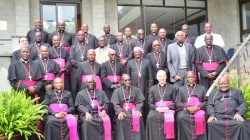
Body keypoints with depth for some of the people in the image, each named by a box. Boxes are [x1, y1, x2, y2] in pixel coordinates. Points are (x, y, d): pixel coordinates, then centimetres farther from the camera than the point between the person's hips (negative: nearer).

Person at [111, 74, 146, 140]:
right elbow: (115, 104, 0)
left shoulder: (136, 89, 12)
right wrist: (120, 111, -20)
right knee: (121, 119, -31)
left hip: (133, 110, 0)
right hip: (122, 110, 0)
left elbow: (140, 101, 4)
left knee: (137, 118, -30)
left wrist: (138, 110, -17)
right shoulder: (117, 91, 10)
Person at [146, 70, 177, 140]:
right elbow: (150, 103, 12)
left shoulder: (172, 88, 14)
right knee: (150, 117, -30)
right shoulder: (152, 89, 18)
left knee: (168, 118, -35)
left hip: (168, 109, -1)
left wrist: (167, 108, -10)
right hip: (156, 109, 2)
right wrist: (156, 108, -9)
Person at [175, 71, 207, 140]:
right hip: (185, 110, 1)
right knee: (181, 117, -31)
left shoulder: (202, 88, 20)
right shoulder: (181, 89, 21)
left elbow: (206, 101, 9)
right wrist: (187, 108, -8)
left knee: (200, 118, -34)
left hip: (198, 109, -1)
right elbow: (178, 103, 10)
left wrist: (198, 107, -10)